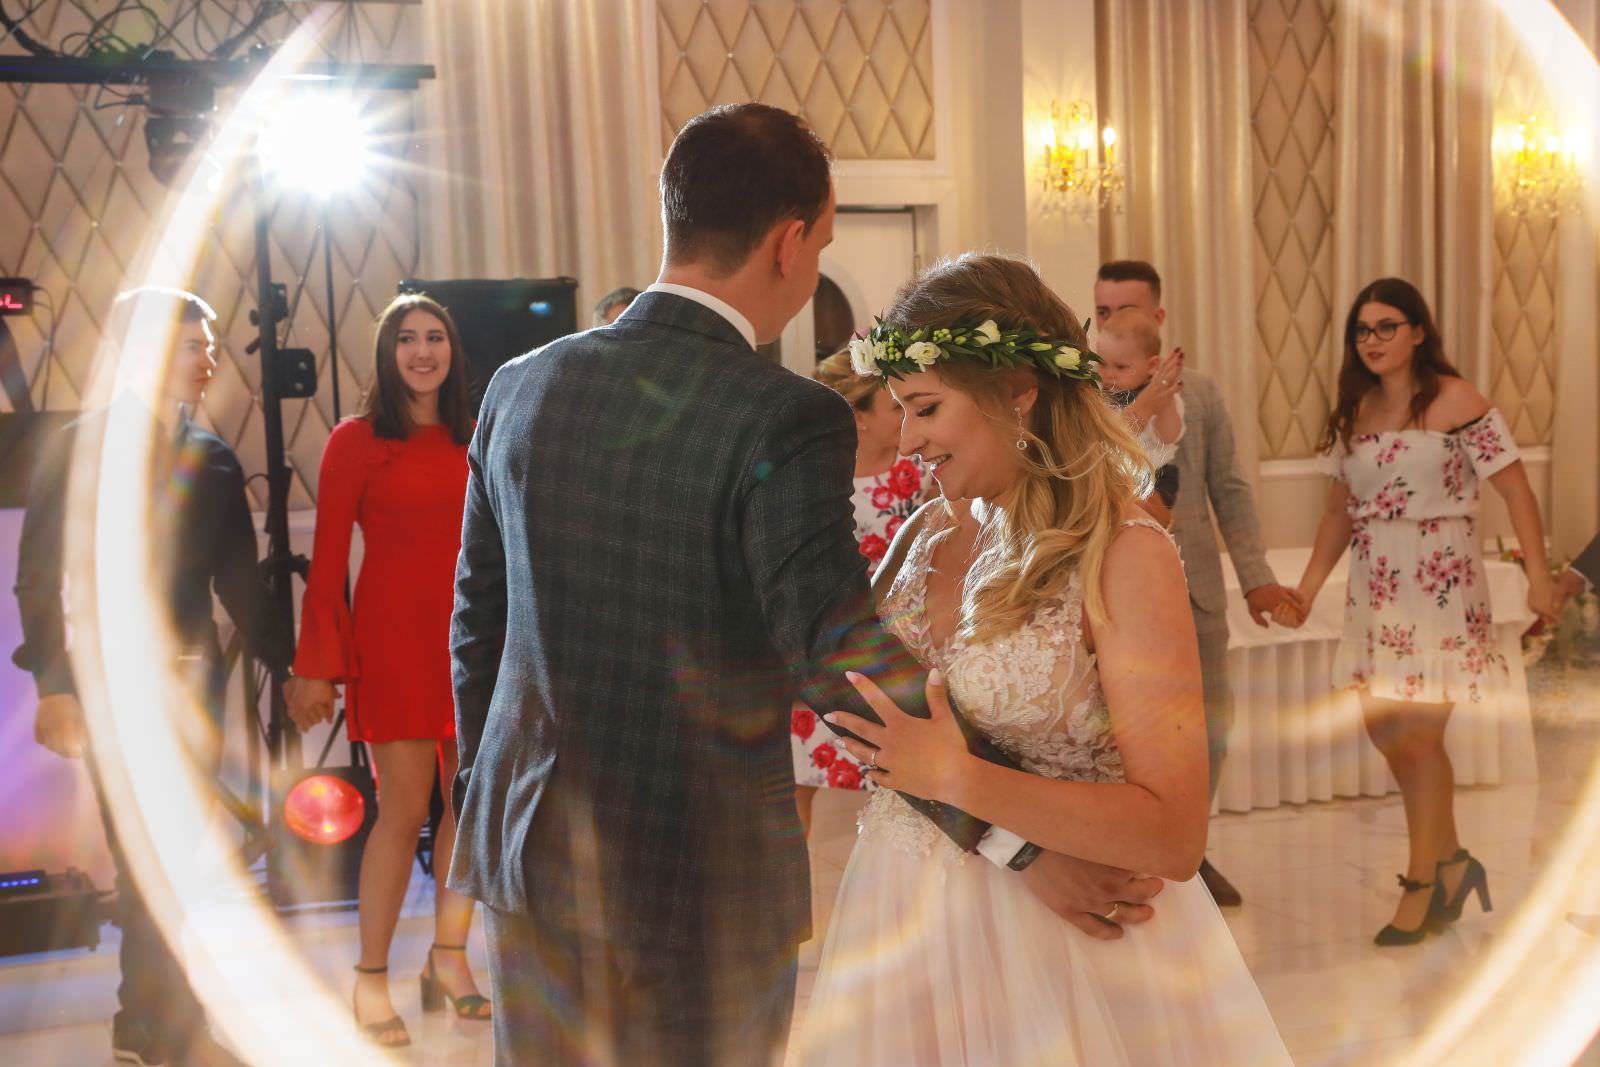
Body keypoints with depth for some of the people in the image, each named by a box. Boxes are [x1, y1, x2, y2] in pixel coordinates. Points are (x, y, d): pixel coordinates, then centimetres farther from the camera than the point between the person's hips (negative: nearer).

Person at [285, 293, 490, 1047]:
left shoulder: (472, 442, 10)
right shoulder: (355, 440, -2)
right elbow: (327, 561, -4)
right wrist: (315, 667, -6)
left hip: (469, 640, 5)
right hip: (393, 639, -4)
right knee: (404, 809, -4)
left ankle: (448, 961, 21)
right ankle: (371, 979, 9)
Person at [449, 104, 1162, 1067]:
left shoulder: (522, 386, -1)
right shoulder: (786, 421, -20)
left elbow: (477, 619, 7)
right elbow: (842, 655, -28)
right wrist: (1017, 841, -24)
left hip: (530, 849, 5)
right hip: (701, 881, -5)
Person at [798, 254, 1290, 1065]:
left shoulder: (1123, 556, -17)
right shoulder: (930, 531, 1)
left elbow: (1174, 836, -21)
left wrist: (959, 779, -25)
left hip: (1055, 938, -5)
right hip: (909, 917, 6)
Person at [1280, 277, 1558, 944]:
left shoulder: (1455, 400, -8)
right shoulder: (1353, 411, 9)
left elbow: (1515, 489, -10)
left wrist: (1538, 575, -17)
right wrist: (1308, 587, 7)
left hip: (1440, 584, -6)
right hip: (1374, 587, 6)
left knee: (1417, 735, -3)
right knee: (1382, 725, 10)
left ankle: (1423, 885, 14)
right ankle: (1450, 861, 30)